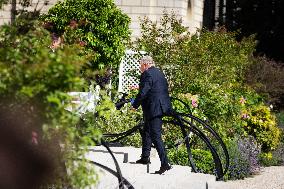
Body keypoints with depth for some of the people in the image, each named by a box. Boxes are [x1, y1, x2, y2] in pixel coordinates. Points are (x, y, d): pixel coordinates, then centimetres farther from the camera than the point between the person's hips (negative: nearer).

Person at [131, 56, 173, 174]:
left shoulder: (147, 74, -12)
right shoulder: (159, 73, 16)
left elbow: (143, 92, -18)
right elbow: (165, 90, 20)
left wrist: (135, 104, -4)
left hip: (153, 109, -10)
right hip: (161, 107, 10)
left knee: (156, 136, -11)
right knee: (146, 132, 25)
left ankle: (165, 164, -16)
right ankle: (145, 157, 34)